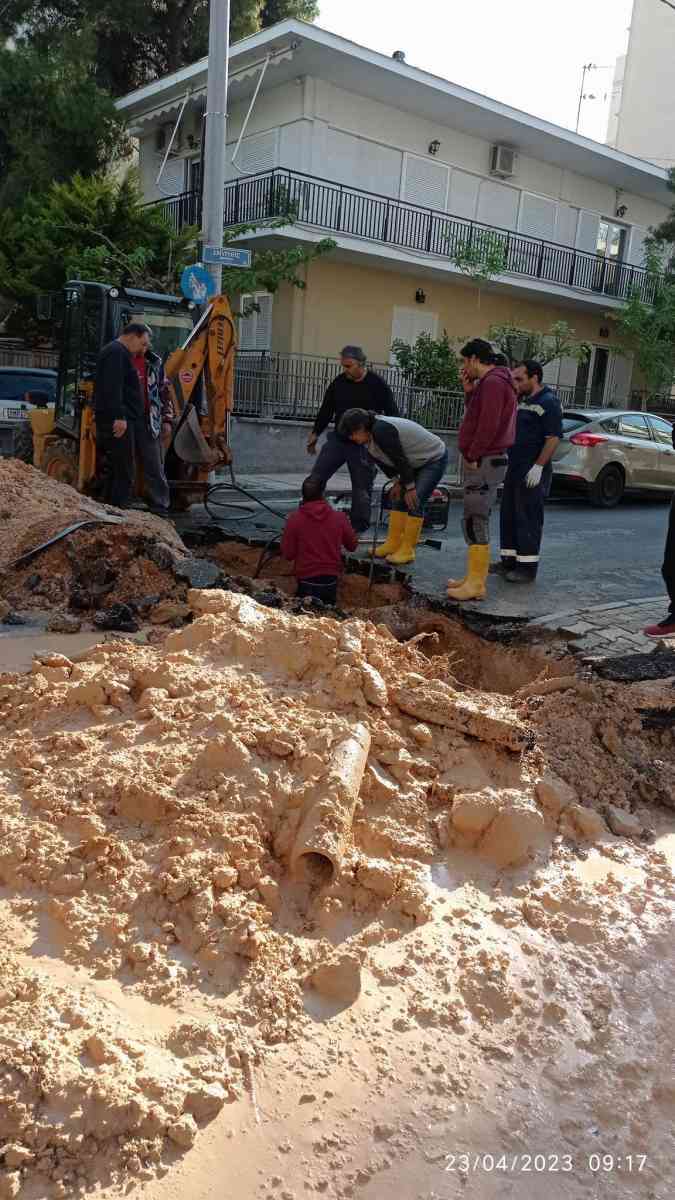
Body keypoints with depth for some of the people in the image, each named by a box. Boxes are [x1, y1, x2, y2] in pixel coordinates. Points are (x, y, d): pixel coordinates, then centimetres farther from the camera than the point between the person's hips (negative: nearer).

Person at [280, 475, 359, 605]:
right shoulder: (339, 518, -6)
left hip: (306, 580, -2)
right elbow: (352, 545, 9)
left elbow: (288, 554, -4)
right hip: (331, 579, 2)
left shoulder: (294, 519, -11)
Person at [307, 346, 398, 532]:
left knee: (362, 486, 2)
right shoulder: (339, 382, 6)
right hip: (337, 438, 4)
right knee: (315, 478, 0)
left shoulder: (377, 384, -6)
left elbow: (392, 413, -3)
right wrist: (315, 433, 18)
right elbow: (326, 409, 17)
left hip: (363, 444, -4)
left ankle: (359, 524, 14)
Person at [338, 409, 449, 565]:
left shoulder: (382, 431, -31)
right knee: (398, 498, 7)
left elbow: (400, 459, -27)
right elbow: (385, 460, 9)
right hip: (417, 462, 10)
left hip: (435, 458, -10)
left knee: (415, 503, -15)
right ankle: (393, 544, 11)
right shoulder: (371, 435, -2)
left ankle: (407, 550, -9)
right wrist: (397, 481, 2)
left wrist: (410, 487, -20)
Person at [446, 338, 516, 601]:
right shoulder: (489, 381, 18)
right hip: (484, 461, 11)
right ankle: (474, 577, 22)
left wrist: (472, 456, -17)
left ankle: (476, 585, -8)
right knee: (476, 521, 15)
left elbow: (489, 425, -22)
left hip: (485, 462, -11)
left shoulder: (492, 382, -15)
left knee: (475, 522, -10)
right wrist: (469, 391, 8)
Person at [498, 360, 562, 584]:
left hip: (532, 472, -9)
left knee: (528, 518, -5)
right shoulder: (522, 400, 16)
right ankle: (509, 560, 22)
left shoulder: (548, 402, -11)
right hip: (515, 467, 9)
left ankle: (527, 567, 0)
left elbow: (554, 437, -18)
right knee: (508, 515, 13)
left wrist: (538, 466, -22)